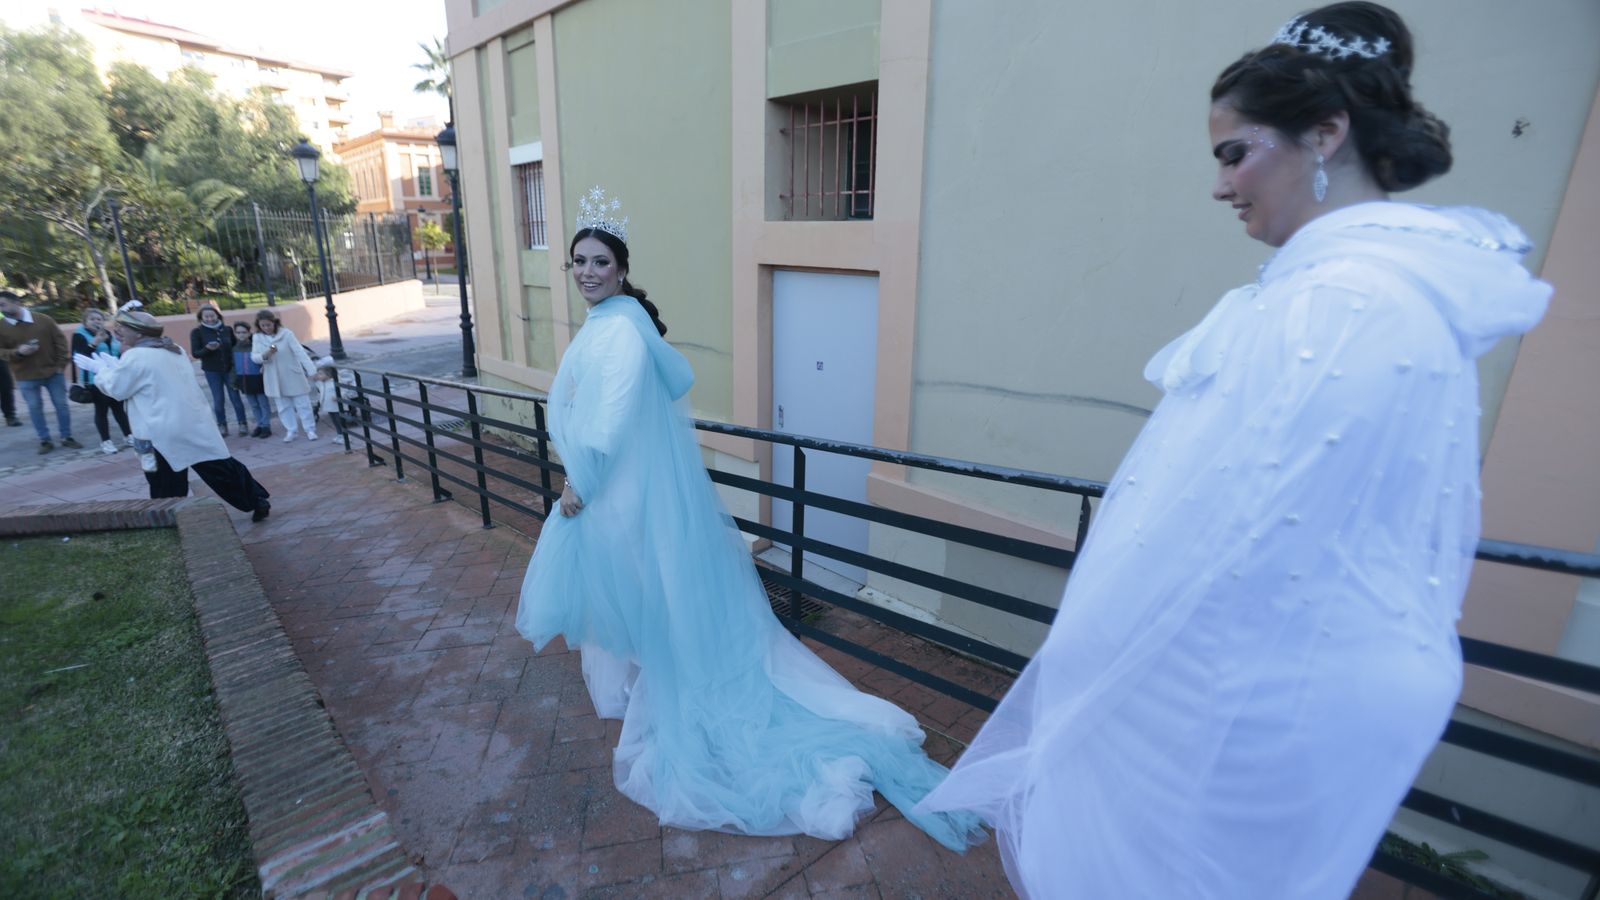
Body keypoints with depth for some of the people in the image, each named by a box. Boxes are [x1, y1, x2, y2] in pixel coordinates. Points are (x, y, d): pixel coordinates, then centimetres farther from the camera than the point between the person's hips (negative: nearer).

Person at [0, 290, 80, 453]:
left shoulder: (43, 319, -3)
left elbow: (60, 341, 2)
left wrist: (61, 364, -3)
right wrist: (17, 352, -22)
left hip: (53, 372, 0)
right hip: (26, 377, 0)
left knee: (61, 405, 6)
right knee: (35, 408, 4)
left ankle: (67, 438, 16)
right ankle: (44, 440, 13)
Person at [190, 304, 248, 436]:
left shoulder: (227, 329, 0)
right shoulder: (197, 332, -5)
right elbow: (195, 353, -6)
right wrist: (207, 349, -25)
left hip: (230, 369, 1)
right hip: (212, 371, -1)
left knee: (235, 397, 4)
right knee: (218, 400, 4)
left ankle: (242, 424, 13)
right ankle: (222, 426, 15)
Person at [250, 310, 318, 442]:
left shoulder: (286, 333, -11)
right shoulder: (257, 338, 0)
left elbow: (299, 352, -16)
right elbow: (254, 357, -1)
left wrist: (312, 370, -24)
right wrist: (265, 355, -25)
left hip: (293, 376, -3)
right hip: (275, 380, 3)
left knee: (302, 404, 3)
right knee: (283, 406, 11)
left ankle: (310, 430, 11)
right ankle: (290, 431, 20)